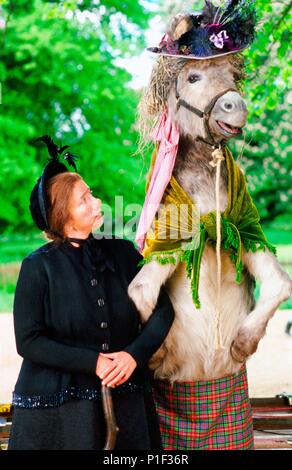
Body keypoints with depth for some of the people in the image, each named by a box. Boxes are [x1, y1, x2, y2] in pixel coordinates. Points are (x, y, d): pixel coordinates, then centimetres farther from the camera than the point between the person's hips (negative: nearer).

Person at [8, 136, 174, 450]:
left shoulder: (122, 252, 0)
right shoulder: (38, 267, -8)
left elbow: (162, 309, -1)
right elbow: (28, 342, -10)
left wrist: (135, 354, -17)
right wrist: (93, 362, -17)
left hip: (125, 398, 3)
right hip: (56, 405, -3)